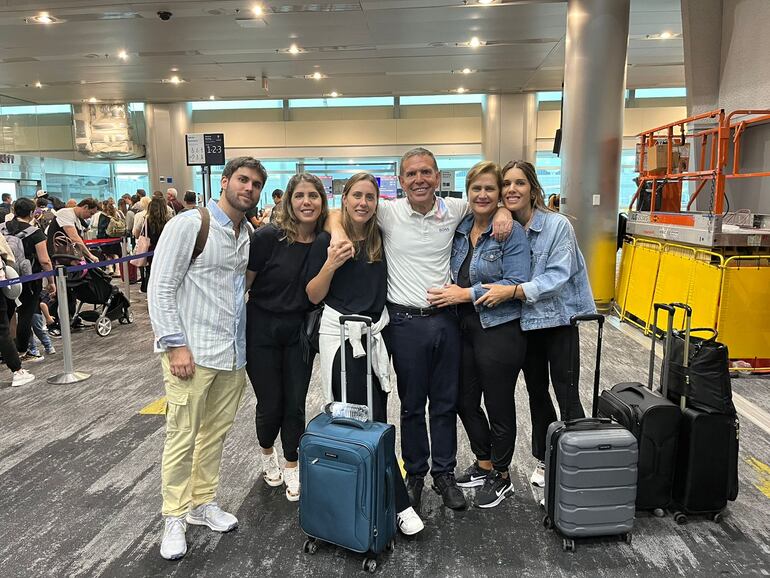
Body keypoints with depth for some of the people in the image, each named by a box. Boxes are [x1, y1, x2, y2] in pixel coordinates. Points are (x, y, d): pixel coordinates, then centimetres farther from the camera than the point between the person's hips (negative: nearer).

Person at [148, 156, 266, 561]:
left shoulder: (249, 236, 10)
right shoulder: (189, 225, -7)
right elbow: (160, 289, -10)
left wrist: (247, 344, 10)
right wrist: (175, 344, -15)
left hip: (234, 353, 6)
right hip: (192, 352, -6)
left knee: (216, 433, 15)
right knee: (182, 437, 4)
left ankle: (202, 503, 32)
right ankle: (174, 518, 22)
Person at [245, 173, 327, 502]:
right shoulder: (269, 237, -17)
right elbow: (243, 283, -8)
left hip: (299, 333, 3)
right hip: (262, 330, -2)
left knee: (295, 404, 7)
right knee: (270, 404, 8)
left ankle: (292, 469, 31)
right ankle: (267, 454, 41)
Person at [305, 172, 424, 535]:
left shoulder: (381, 239, 7)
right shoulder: (327, 241, -4)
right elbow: (313, 296, -2)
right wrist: (330, 265, -18)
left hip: (375, 334, 5)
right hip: (340, 336, -4)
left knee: (375, 420, 7)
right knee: (370, 423, -4)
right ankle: (399, 504, 5)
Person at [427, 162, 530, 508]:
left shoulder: (512, 232, -11)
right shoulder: (460, 228, 8)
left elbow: (517, 283, -19)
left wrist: (466, 294, -20)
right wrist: (452, 291, 1)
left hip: (499, 330, -7)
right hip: (464, 328, 7)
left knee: (498, 405, 8)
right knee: (465, 401, 17)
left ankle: (501, 477, 30)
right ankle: (484, 463, 39)